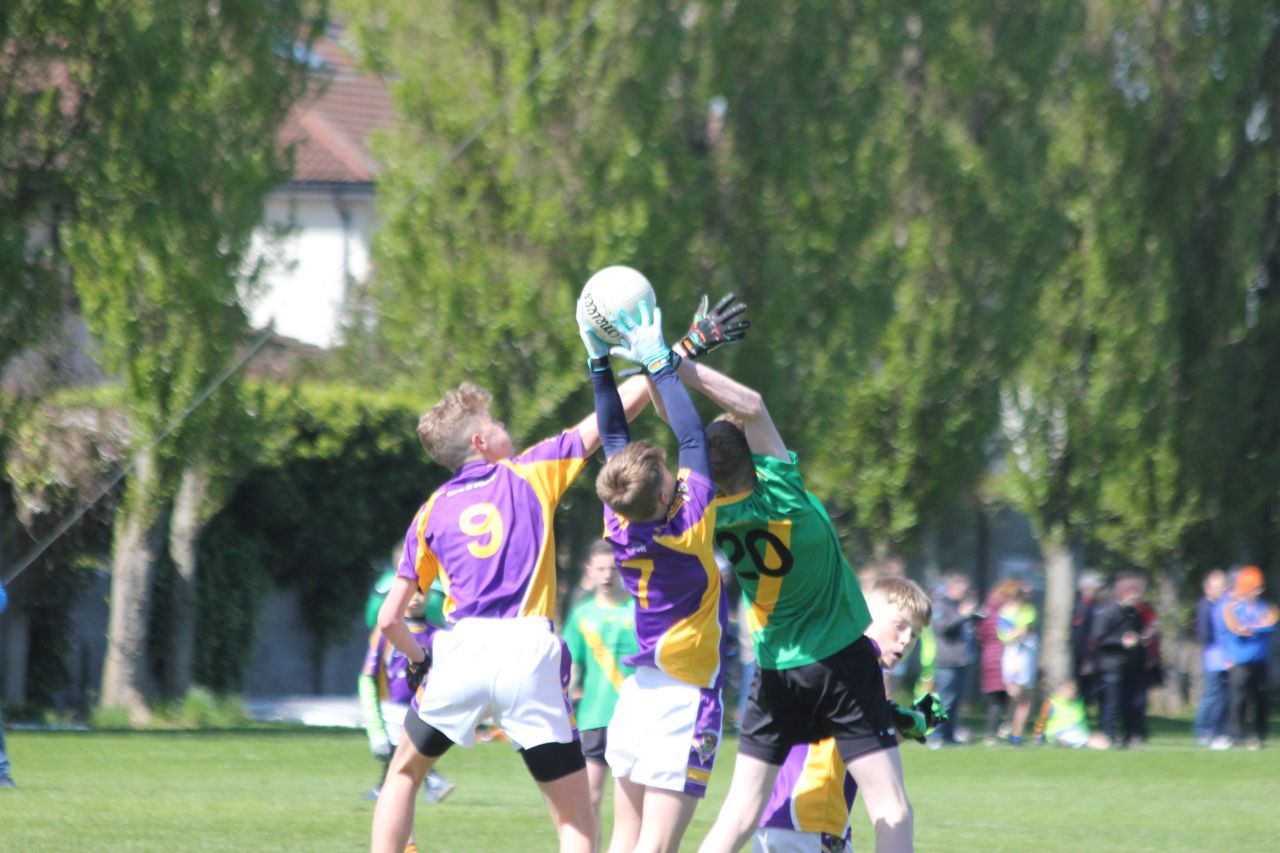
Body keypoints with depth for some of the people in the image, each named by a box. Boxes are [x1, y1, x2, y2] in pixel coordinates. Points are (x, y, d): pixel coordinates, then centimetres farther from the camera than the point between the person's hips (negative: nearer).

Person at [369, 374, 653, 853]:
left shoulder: (432, 511, 17)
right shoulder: (531, 474, 11)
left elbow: (389, 619, 15)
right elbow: (615, 412, 14)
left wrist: (419, 660, 33)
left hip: (461, 651, 2)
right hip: (530, 654, -2)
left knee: (405, 773, 26)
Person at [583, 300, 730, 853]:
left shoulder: (620, 527, -4)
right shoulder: (690, 527, -17)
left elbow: (613, 438, 8)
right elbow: (692, 438, -9)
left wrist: (599, 361, 9)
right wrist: (659, 362, -4)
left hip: (637, 691, 6)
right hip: (685, 700, -6)